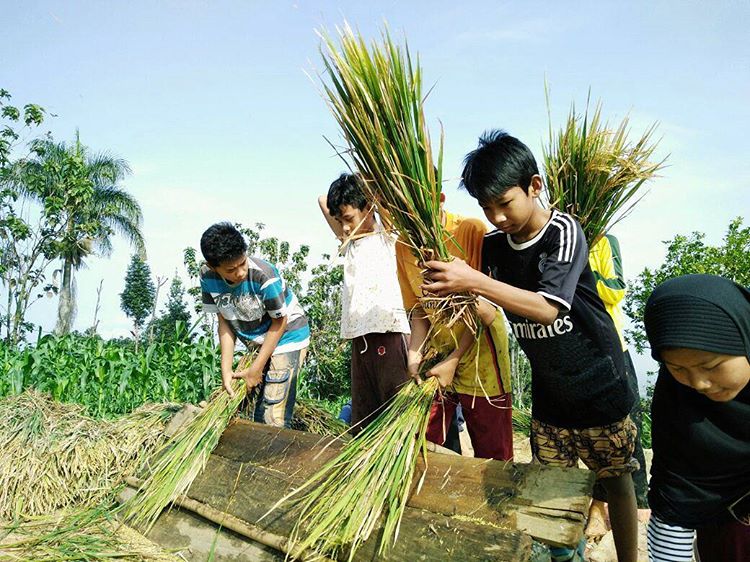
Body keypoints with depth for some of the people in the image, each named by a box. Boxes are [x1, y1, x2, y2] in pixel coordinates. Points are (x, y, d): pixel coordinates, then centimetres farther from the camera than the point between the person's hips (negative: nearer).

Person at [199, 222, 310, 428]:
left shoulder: (263, 276, -30)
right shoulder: (208, 277, -14)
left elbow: (280, 323, -18)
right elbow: (225, 323, -5)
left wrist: (256, 368, -14)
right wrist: (226, 370, -11)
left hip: (287, 336, -5)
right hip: (255, 342, 6)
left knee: (273, 419, -11)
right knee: (258, 414, 14)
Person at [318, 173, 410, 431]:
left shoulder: (388, 235, 4)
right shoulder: (349, 242, 21)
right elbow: (323, 200, 27)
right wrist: (346, 199, 18)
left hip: (389, 336, -6)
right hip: (359, 339, 6)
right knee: (362, 426, 7)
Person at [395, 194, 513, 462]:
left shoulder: (473, 231, -12)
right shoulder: (404, 246, 3)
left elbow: (483, 306, -13)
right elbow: (417, 308, 6)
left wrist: (454, 360, -16)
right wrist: (415, 353, -10)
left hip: (477, 352, -4)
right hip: (434, 352, 4)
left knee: (492, 456, 6)